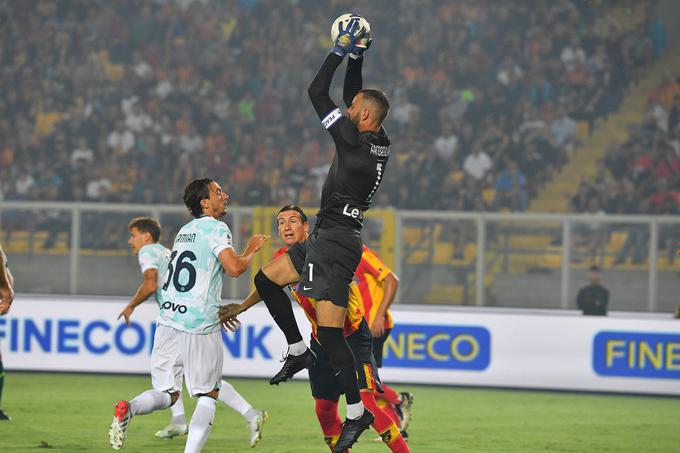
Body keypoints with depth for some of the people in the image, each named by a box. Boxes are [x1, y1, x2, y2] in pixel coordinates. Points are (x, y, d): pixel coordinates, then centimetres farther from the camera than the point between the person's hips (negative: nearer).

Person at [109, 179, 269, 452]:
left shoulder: (185, 231, 21)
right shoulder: (216, 229, -5)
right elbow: (234, 268, -16)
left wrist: (219, 309, 35)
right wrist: (251, 251, 2)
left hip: (168, 319, 6)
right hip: (200, 326, -6)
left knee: (167, 394, 10)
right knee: (208, 396, 5)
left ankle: (128, 409, -19)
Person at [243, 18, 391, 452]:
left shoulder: (355, 141, -18)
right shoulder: (380, 141, 8)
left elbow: (317, 93, -15)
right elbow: (354, 96, 24)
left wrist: (341, 51, -7)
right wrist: (356, 56, 17)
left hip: (335, 242, -10)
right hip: (327, 239, 10)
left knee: (331, 332, -11)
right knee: (267, 277, 20)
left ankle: (357, 412, -9)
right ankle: (299, 351, 20)